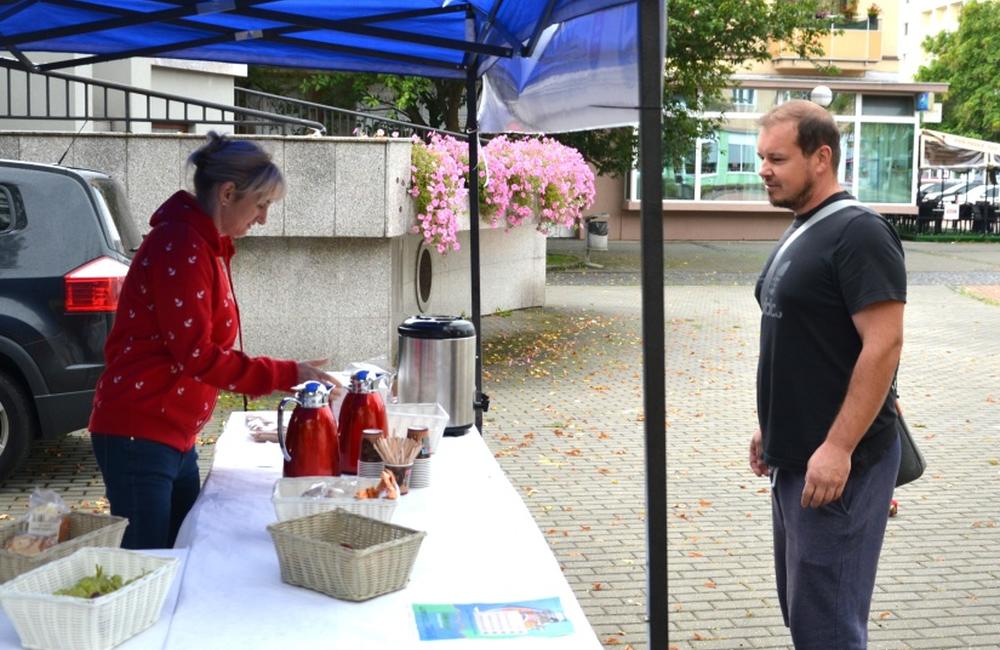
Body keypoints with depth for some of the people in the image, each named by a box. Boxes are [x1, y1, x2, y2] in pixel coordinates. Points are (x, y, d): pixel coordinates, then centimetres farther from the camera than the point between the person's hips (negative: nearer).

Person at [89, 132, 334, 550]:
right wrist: (285, 374, -17)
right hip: (139, 436, -10)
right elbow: (195, 355, -20)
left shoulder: (206, 246, 14)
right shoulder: (181, 247, -16)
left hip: (174, 437, 10)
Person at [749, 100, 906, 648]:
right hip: (795, 457, 10)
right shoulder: (800, 232, 13)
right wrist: (772, 426, 19)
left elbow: (883, 346, -22)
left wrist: (839, 448, -25)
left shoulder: (858, 233, -16)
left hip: (836, 461, -10)